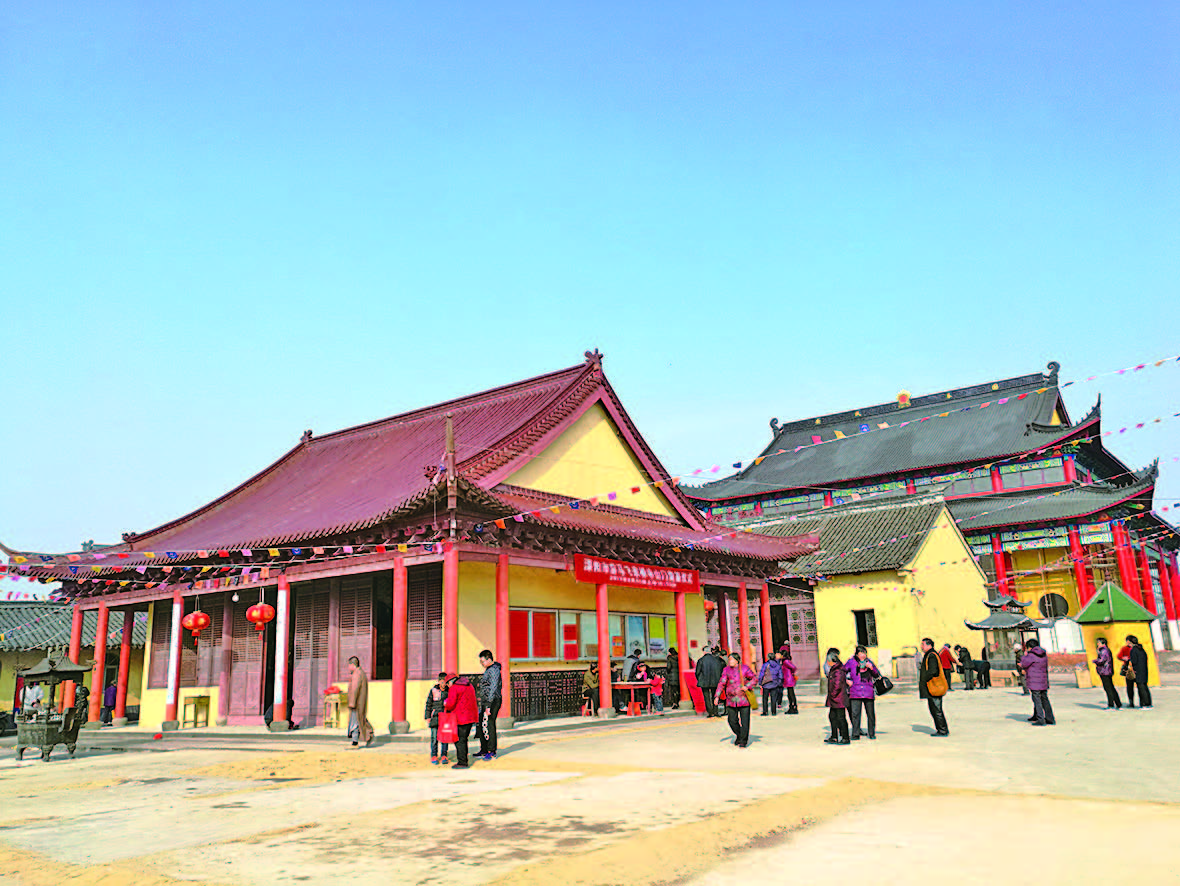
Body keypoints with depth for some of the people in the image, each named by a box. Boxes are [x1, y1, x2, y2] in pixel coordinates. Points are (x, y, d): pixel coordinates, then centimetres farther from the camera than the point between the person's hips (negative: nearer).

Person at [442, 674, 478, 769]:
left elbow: (451, 704, -17)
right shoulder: (469, 686, 19)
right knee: (463, 739, 15)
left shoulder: (454, 688, -7)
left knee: (459, 740, -3)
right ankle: (464, 761, 18)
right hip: (471, 717, 8)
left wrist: (446, 705, 6)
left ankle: (462, 762, -4)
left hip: (461, 718, -8)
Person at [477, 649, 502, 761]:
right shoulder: (488, 669, 17)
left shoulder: (494, 670, -15)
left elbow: (493, 688, -20)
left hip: (492, 702, -10)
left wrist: (488, 705, -22)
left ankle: (492, 752, -4)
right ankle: (484, 751, 21)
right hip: (485, 702, 10)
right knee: (482, 725, 12)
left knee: (488, 725, -9)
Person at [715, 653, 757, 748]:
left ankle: (743, 740, 9)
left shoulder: (745, 668, 1)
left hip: (744, 699, -2)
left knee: (744, 720, -3)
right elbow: (722, 683, 5)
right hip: (731, 700, 2)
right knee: (732, 720, 1)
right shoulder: (726, 670, 7)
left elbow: (755, 678, 5)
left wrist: (747, 686, -10)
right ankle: (738, 735, 27)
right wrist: (717, 696, -3)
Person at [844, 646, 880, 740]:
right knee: (855, 714, -5)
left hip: (868, 692, 2)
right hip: (855, 692, -2)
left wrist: (871, 668, -4)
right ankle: (856, 735, 4)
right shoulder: (851, 662, 4)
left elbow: (877, 675, 13)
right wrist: (846, 680, -1)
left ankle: (872, 734, 17)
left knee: (871, 714, 3)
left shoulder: (869, 661, 10)